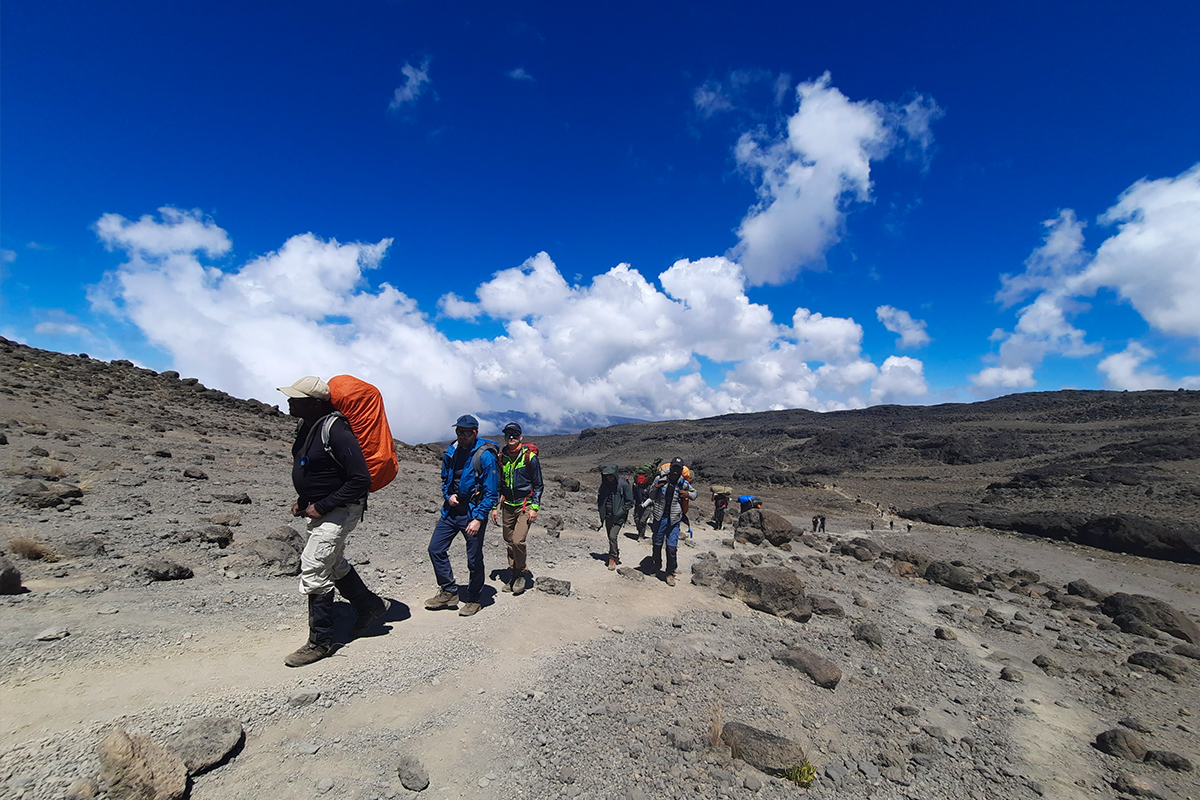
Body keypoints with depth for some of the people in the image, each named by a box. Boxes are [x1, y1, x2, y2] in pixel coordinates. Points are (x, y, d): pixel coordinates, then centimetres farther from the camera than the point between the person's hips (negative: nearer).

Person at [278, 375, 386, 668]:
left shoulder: (336, 432, -25)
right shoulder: (306, 426, 4)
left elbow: (361, 479, -27)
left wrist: (322, 507, -22)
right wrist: (302, 500, 11)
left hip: (339, 511, -10)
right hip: (321, 509, 10)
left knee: (314, 570, -6)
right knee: (334, 565, 21)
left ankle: (320, 641, 12)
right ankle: (371, 606, 40)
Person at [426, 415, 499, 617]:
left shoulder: (485, 456, -16)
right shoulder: (451, 452, 2)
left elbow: (491, 492, -15)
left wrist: (478, 518, -19)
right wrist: (448, 496, -3)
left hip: (473, 513, -6)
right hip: (451, 510, 6)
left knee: (474, 559, 3)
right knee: (435, 549, 6)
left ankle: (473, 600, 24)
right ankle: (449, 592, 23)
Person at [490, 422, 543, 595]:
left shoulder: (530, 456, -9)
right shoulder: (501, 457, 4)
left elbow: (538, 484, -4)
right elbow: (498, 483, 14)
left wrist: (534, 508, -10)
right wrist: (494, 506, 9)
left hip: (525, 505, -5)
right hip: (507, 505, 5)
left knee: (518, 541, -15)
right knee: (509, 542, 9)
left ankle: (521, 574, 6)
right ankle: (512, 576, 24)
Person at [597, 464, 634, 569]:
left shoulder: (623, 484, -12)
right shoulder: (604, 484, 3)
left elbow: (630, 501, -7)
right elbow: (599, 499, 18)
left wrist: (621, 511, -15)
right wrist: (601, 512, 6)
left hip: (618, 516, -6)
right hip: (608, 516, 6)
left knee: (613, 536, -13)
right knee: (611, 537, 12)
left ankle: (612, 559, 2)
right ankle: (617, 556, 30)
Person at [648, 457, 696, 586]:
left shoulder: (683, 483, -1)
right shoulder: (660, 479, -3)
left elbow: (694, 493, 17)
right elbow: (652, 497, 5)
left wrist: (688, 494, -5)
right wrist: (655, 487, -15)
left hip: (674, 520, -1)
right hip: (659, 517, 1)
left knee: (672, 547, -6)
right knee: (657, 544, 13)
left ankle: (670, 573, 10)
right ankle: (656, 567, 36)